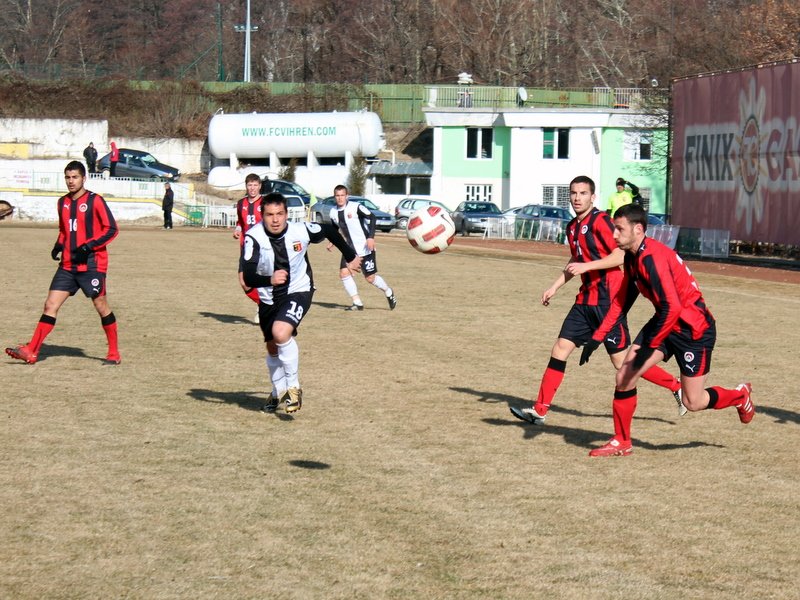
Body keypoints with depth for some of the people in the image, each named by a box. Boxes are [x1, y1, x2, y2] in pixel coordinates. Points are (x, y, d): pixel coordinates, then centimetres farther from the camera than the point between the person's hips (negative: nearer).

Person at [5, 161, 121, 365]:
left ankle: (114, 354, 14)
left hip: (92, 264, -6)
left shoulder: (95, 201, -8)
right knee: (50, 305, -2)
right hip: (68, 264, 6)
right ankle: (31, 351, -6)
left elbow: (111, 229, -10)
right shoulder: (63, 202, 12)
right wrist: (58, 246, 6)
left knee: (101, 306, 2)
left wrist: (90, 245, -20)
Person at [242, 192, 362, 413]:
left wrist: (351, 257, 14)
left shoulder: (301, 231, -21)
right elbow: (248, 278, -33)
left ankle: (293, 387, -11)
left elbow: (329, 231, 1)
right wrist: (270, 280, -53)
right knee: (272, 347, 20)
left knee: (281, 333, -29)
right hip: (268, 298, 3)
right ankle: (278, 391, 47)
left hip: (298, 292, -3)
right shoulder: (253, 237, -25)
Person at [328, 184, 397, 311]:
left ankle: (388, 292, 27)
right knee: (344, 273, -10)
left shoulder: (356, 207, -15)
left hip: (365, 247, -6)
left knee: (370, 278, -2)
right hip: (349, 248, 6)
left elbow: (371, 217, -13)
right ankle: (357, 303, 0)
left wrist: (371, 237, -21)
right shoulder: (333, 212, 3)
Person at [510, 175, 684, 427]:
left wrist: (587, 266, -23)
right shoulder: (572, 227, 14)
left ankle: (677, 388, 7)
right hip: (586, 299, 9)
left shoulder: (600, 221, -13)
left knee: (622, 361, -5)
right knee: (561, 347, 4)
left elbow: (621, 256, -20)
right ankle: (540, 410, 6)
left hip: (607, 299, -9)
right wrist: (555, 287, 25)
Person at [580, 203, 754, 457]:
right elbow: (621, 301, 12)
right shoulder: (632, 257, 2)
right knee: (623, 377, -3)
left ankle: (740, 396, 30)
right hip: (666, 322, 9)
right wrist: (597, 338, 8)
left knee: (693, 403, 1)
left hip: (694, 329, -9)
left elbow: (672, 308, -32)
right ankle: (621, 443, 9)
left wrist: (650, 346, -28)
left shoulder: (652, 258, -28)